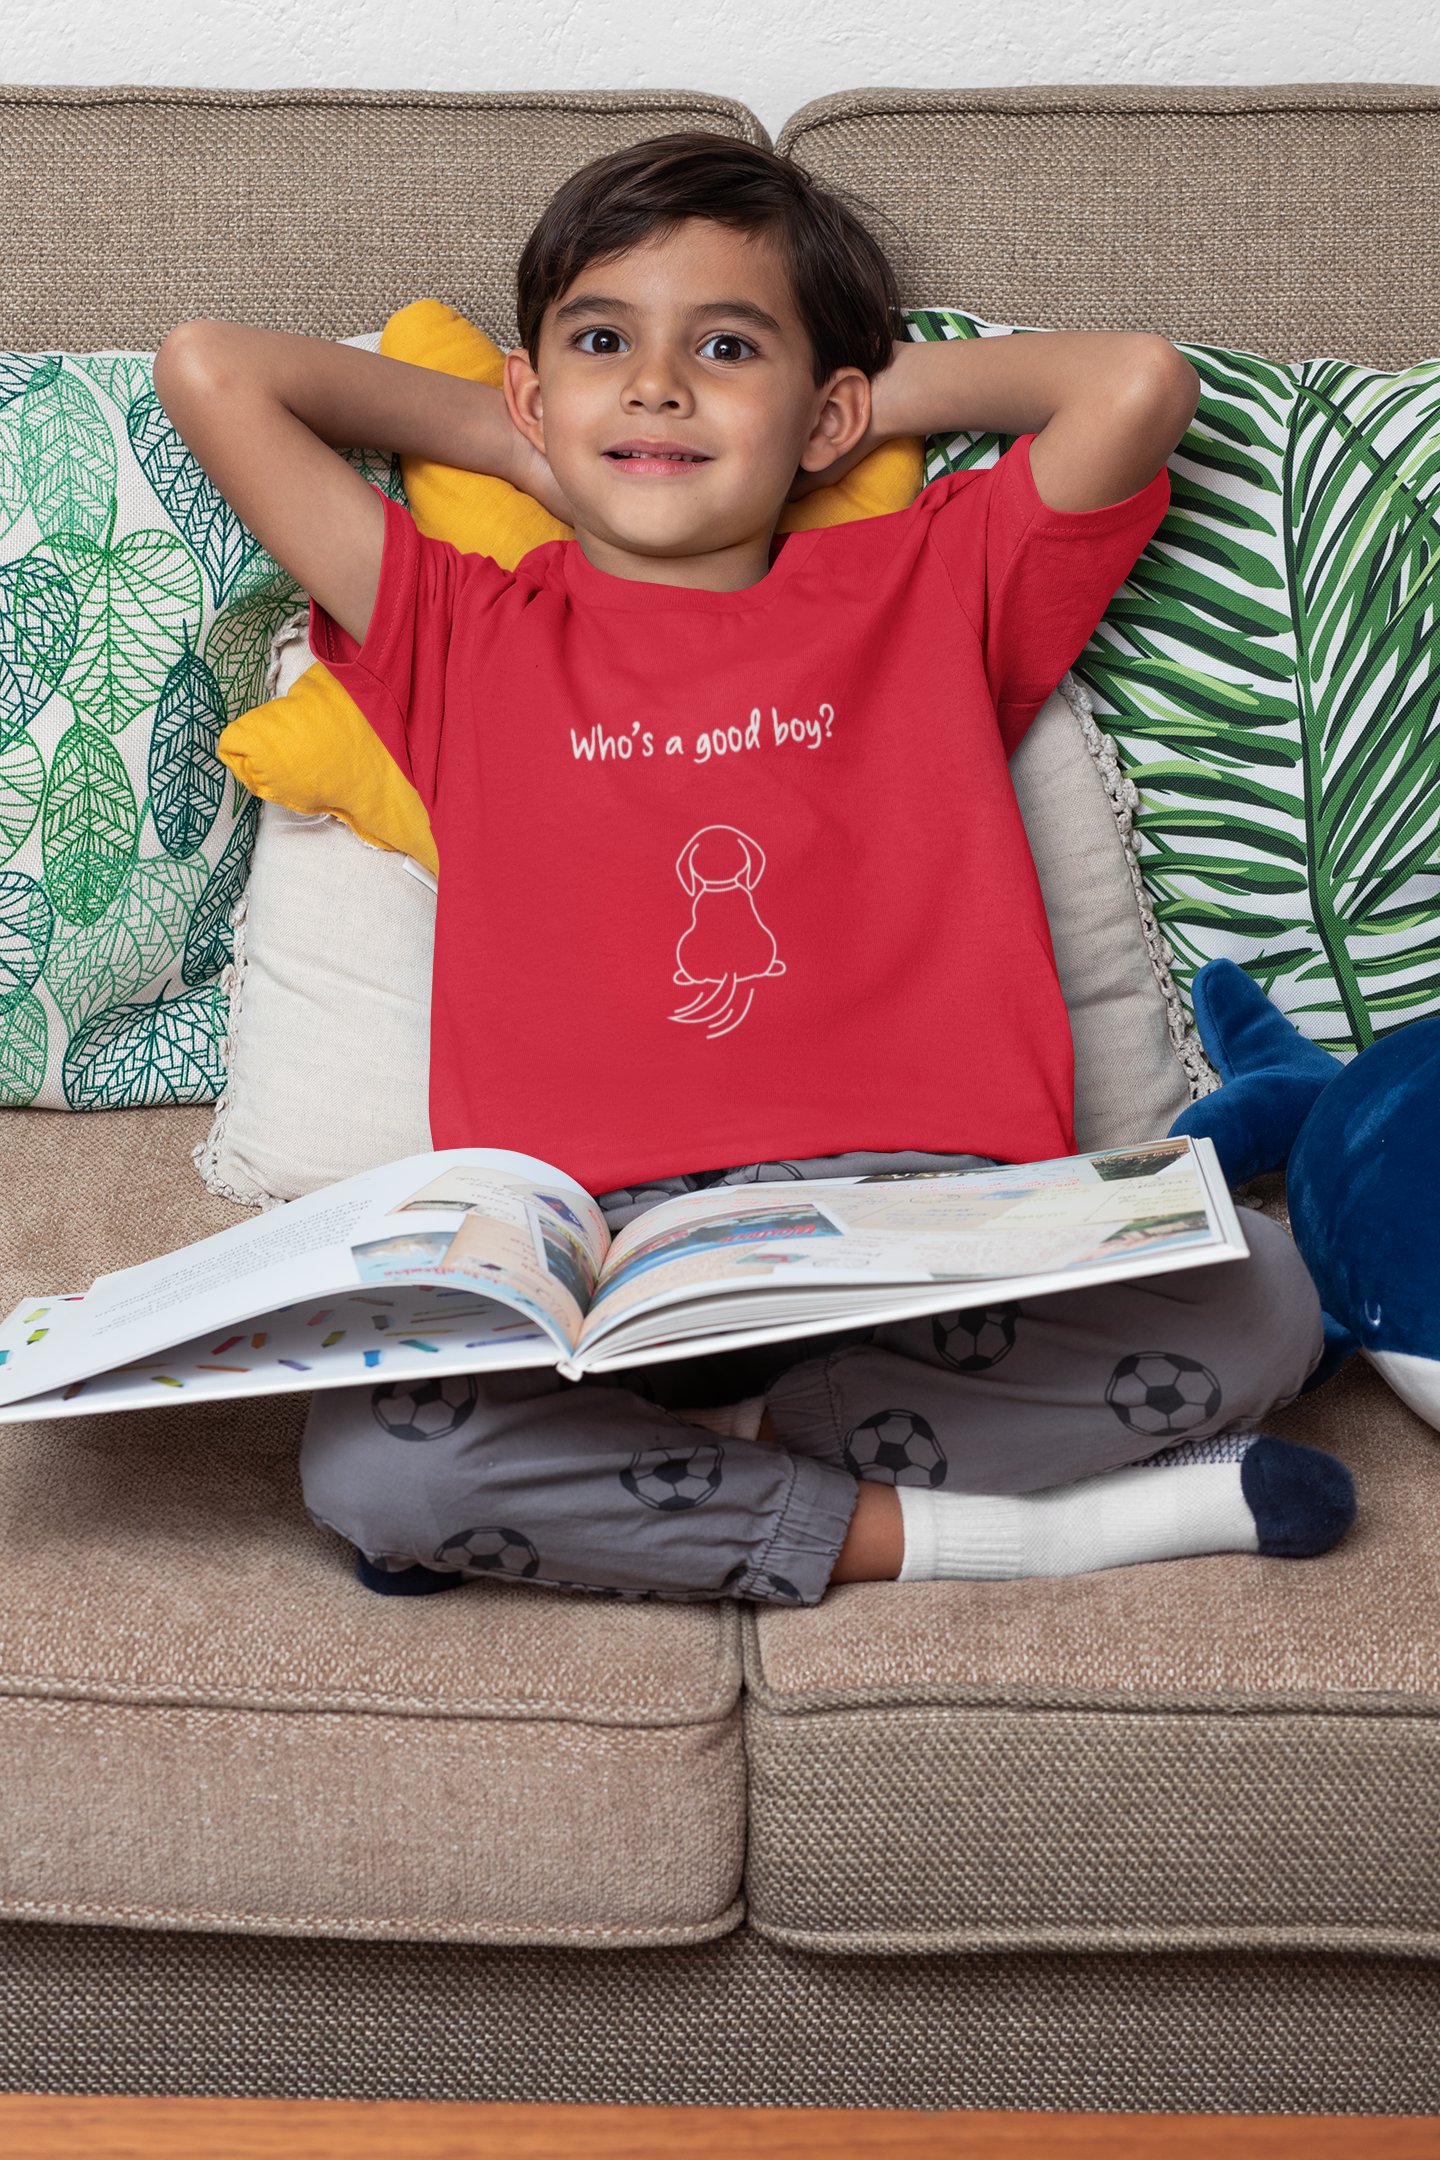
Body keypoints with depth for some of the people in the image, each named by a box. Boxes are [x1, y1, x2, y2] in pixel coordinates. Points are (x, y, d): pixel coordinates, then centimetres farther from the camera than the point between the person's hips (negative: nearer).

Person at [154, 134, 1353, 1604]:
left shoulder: (926, 588, 19)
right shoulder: (469, 637, 17)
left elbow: (1140, 379, 8)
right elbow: (209, 371, 15)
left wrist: (884, 397, 21)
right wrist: (510, 445, 23)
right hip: (594, 1245, 0)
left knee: (1258, 1298, -26)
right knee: (370, 1463, -30)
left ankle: (689, 1454, -18)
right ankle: (978, 1528, -19)